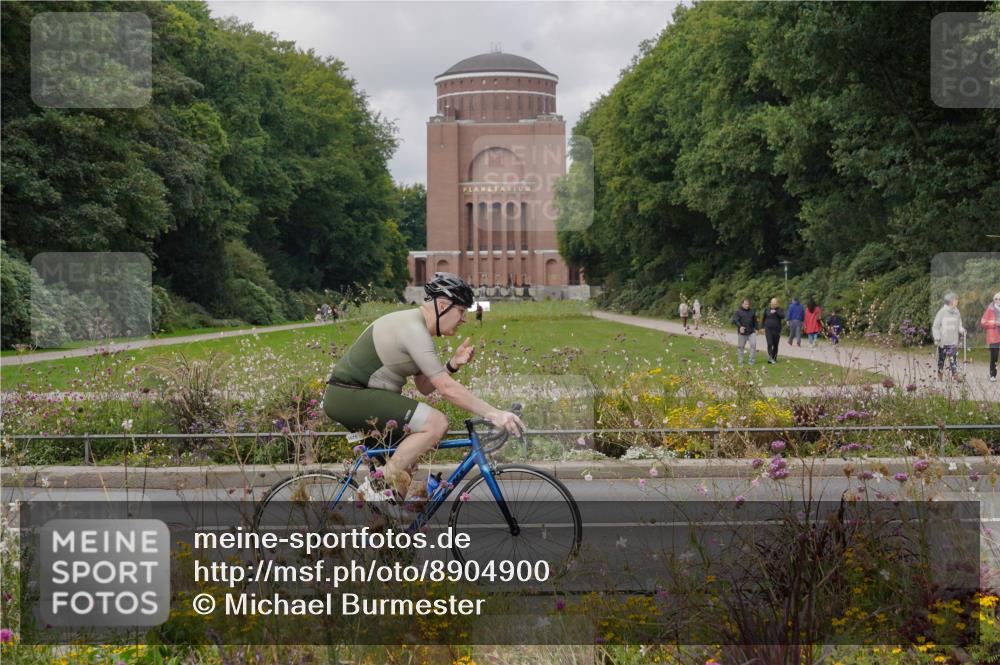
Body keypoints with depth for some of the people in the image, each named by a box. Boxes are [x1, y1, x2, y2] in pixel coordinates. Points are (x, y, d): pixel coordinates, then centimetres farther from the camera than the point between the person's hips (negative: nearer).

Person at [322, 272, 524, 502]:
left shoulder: (413, 324, 13)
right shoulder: (413, 330, -19)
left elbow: (425, 386, 13)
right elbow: (446, 388, -24)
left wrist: (454, 364, -3)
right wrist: (494, 414, -25)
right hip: (349, 396, -11)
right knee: (436, 423, -20)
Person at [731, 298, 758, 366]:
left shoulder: (752, 312, 12)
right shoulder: (738, 312, -1)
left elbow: (755, 321, 21)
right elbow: (735, 320, -14)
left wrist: (756, 329, 10)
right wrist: (740, 326, -29)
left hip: (751, 332, 2)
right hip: (742, 333, -2)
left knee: (753, 344, -12)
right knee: (741, 347, 5)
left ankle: (751, 360, -4)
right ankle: (741, 361, 17)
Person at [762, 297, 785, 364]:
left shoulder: (780, 310, 1)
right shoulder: (767, 309, 6)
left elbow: (782, 316, -19)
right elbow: (763, 319, 15)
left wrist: (776, 312, -28)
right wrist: (763, 327, 11)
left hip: (777, 330, 0)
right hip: (768, 329, 0)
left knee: (775, 345, 6)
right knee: (769, 343, -15)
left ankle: (774, 358, 19)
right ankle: (770, 357, -23)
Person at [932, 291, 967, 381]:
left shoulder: (957, 312, 4)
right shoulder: (942, 312, -7)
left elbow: (959, 325, 15)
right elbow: (935, 326, -4)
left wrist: (961, 330, -7)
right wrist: (937, 338, -10)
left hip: (953, 342, 2)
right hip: (943, 341, -2)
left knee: (954, 358, -8)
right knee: (941, 359, 8)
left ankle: (955, 375, -9)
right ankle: (940, 376, 20)